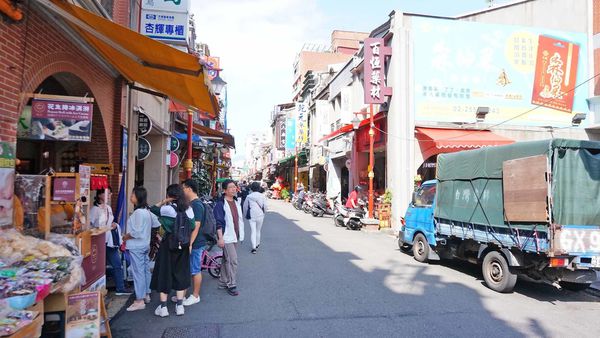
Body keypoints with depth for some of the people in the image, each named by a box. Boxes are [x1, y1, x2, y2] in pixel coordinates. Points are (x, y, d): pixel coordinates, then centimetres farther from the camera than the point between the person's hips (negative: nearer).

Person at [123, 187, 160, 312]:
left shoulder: (138, 212, -20)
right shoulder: (147, 211, 8)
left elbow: (137, 232, -24)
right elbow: (157, 224, 15)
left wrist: (126, 237, -9)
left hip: (136, 247, -9)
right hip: (145, 245, 9)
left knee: (138, 272, -4)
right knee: (146, 270, 16)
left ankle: (139, 301, 2)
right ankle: (146, 295, 27)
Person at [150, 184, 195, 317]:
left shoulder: (168, 209, -14)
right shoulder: (189, 209, -2)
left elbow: (153, 209, -1)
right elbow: (192, 226, -1)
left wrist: (163, 201, 3)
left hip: (168, 244, -4)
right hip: (183, 245, 4)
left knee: (164, 272, 8)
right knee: (180, 273, 14)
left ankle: (163, 307, 12)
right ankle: (180, 306, 17)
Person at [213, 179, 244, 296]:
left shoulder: (236, 202, 12)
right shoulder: (220, 204, -12)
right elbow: (218, 222, -15)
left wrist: (241, 234, 19)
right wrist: (220, 237, -19)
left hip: (235, 237, 8)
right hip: (226, 237, -8)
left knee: (227, 260, 16)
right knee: (233, 260, -10)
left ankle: (223, 282, 26)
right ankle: (231, 285, 1)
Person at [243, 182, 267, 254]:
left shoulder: (249, 196, -4)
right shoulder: (262, 196, -3)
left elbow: (245, 206, 4)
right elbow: (265, 206, 1)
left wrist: (246, 215, 18)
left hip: (251, 216, -1)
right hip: (260, 215, 1)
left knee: (253, 231, -1)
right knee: (258, 230, 17)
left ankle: (254, 247, -11)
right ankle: (257, 244, 31)